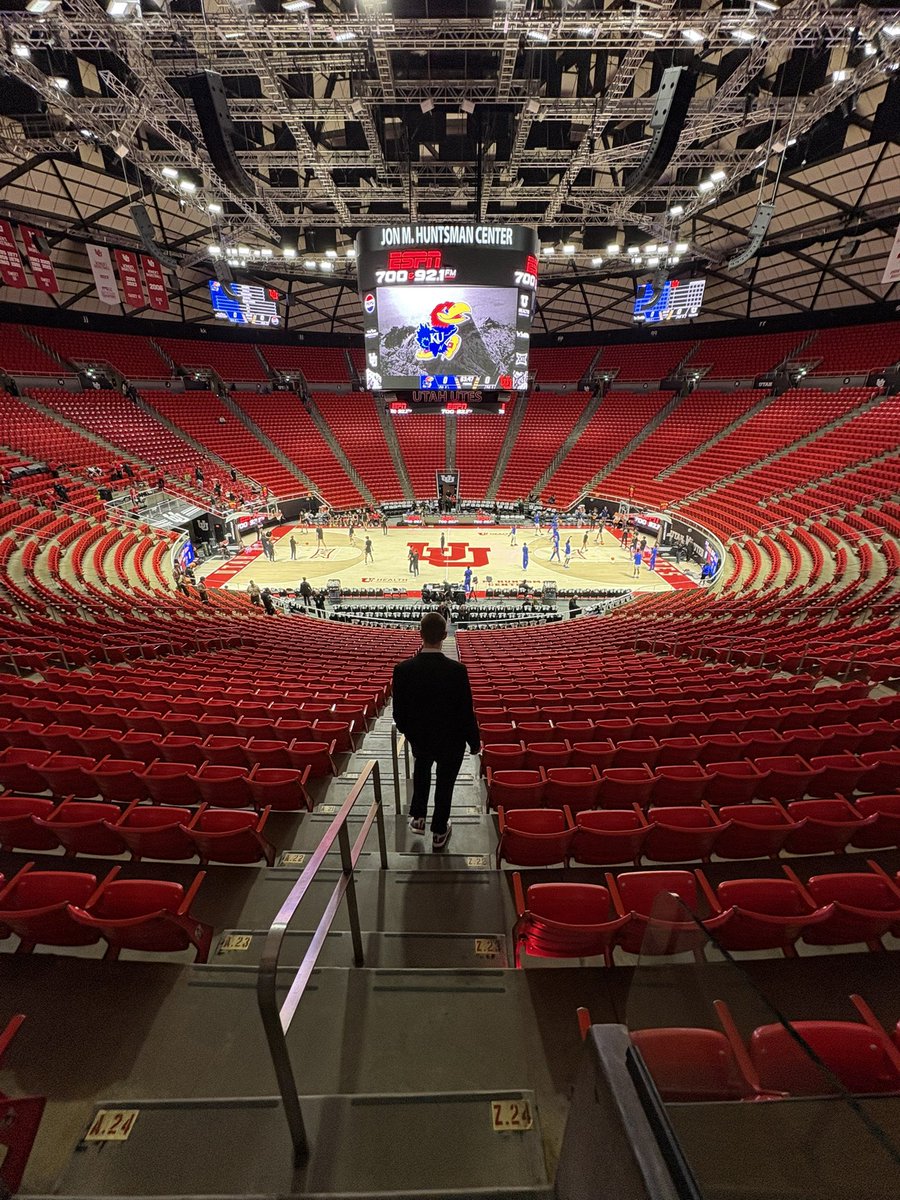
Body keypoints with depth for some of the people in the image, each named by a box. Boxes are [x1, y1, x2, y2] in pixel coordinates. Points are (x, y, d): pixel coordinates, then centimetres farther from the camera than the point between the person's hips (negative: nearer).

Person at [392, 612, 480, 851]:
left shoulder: (403, 669, -22)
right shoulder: (457, 670, -28)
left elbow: (398, 712, -11)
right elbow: (466, 712, -18)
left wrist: (409, 732, 11)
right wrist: (475, 742, 0)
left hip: (419, 738, 2)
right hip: (451, 741, -2)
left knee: (422, 768, 34)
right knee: (445, 784, 22)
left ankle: (418, 817, 40)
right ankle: (439, 832, 40)